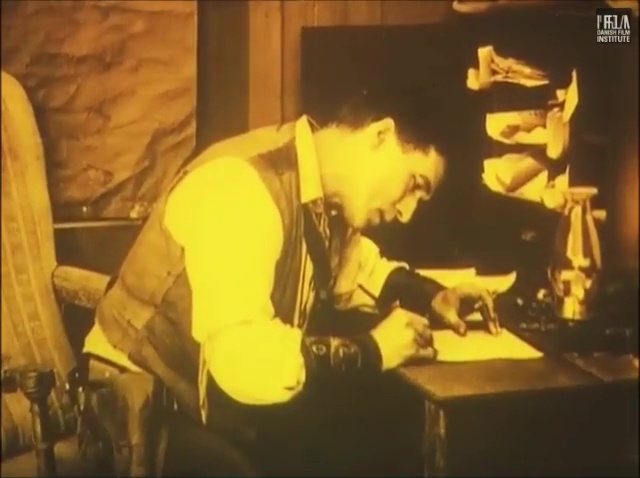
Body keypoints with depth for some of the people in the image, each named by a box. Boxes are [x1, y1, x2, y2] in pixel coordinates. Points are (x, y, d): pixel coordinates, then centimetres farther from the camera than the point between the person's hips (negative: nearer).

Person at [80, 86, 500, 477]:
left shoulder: (327, 196, 0)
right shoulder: (240, 187, -25)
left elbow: (355, 269, 22)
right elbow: (245, 362, -35)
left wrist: (430, 296, 4)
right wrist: (371, 351, -21)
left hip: (225, 409, 8)